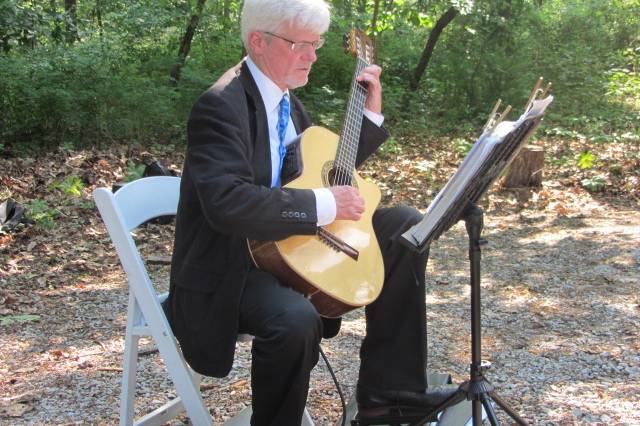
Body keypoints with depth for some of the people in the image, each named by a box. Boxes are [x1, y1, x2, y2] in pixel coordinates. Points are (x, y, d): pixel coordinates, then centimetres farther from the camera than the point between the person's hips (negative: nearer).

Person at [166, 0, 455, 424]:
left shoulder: (286, 98, 10)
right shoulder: (221, 106, -20)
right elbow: (227, 202, -33)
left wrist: (372, 110, 11)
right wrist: (324, 204, -28)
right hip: (229, 266, -9)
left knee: (405, 224, 4)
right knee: (296, 318, -39)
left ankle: (387, 388, 5)